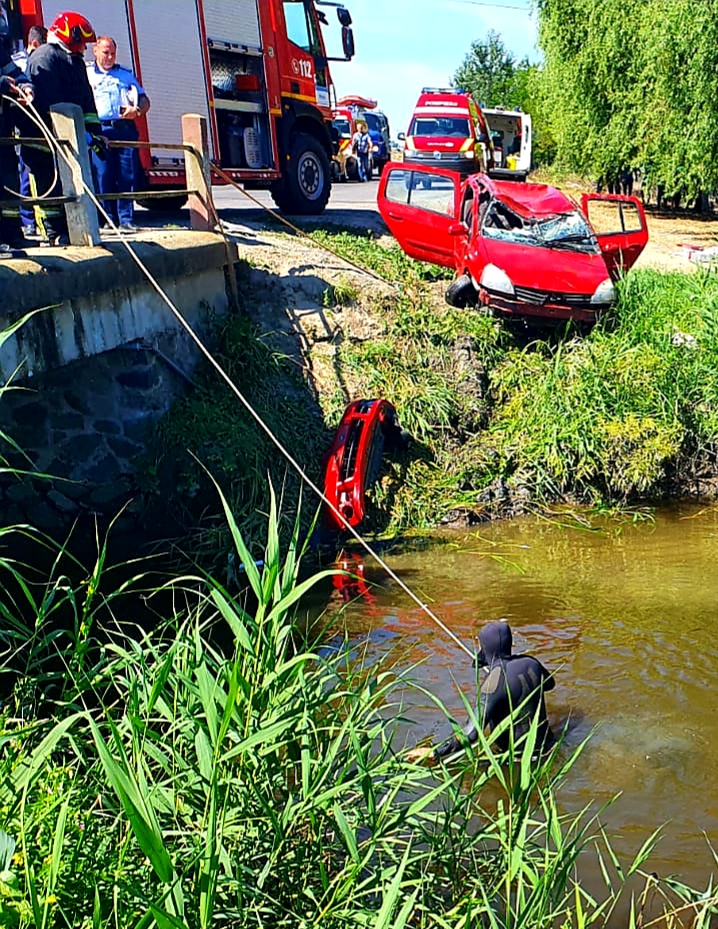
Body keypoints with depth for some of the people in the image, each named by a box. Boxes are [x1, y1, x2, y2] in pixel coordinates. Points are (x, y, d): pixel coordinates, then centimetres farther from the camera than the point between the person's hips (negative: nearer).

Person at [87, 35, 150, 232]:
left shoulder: (126, 74, 23)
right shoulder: (86, 74, 17)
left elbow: (144, 100, 19)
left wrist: (137, 110, -3)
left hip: (126, 128, 2)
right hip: (100, 129, -2)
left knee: (128, 176, -5)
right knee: (104, 177, -6)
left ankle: (126, 219, -2)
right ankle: (109, 219, -1)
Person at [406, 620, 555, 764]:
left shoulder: (494, 682, -27)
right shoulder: (530, 662, -6)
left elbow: (471, 733, -32)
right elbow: (550, 683, 19)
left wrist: (434, 752, -27)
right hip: (545, 742, 7)